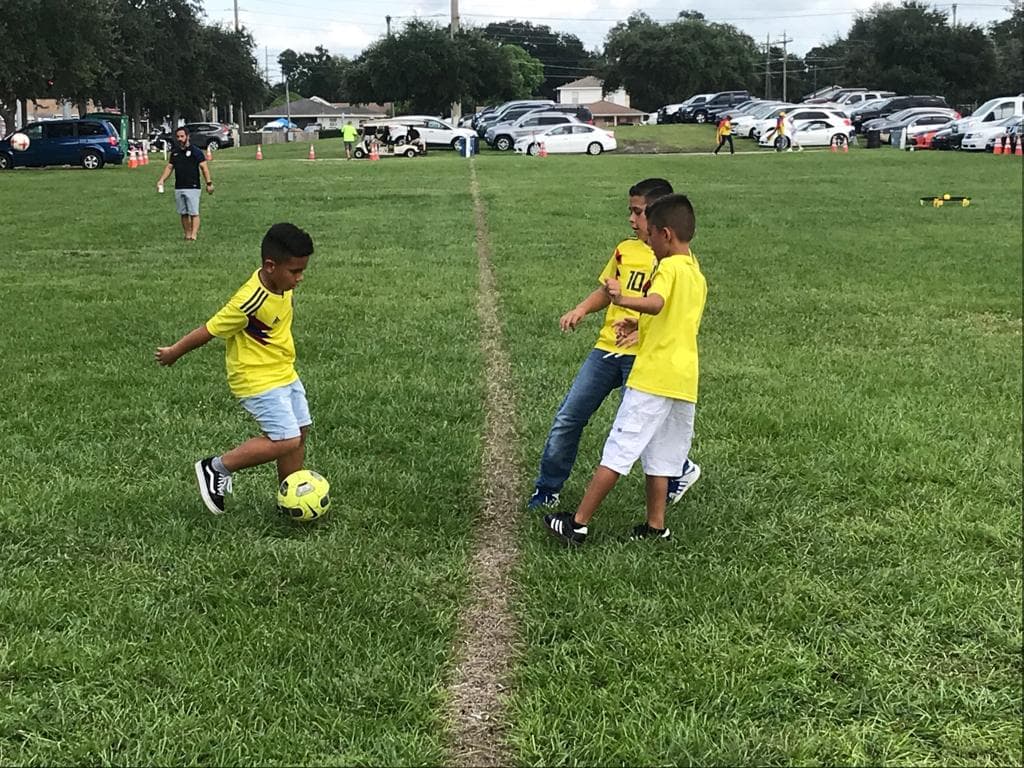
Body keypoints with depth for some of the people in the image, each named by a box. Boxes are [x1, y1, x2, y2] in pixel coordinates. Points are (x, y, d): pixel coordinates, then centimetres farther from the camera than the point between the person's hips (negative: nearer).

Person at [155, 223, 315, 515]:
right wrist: (174, 353, -5)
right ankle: (217, 468, 1)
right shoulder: (250, 302, -30)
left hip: (285, 374, 9)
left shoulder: (279, 284, -5)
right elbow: (209, 330, -17)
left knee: (299, 433, 10)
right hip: (257, 380, -9)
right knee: (286, 441, -14)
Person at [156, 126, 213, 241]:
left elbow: (204, 167, -6)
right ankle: (187, 234, 16)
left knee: (194, 213, -9)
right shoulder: (175, 152, 13)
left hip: (192, 187, -6)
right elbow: (169, 167, 15)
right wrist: (161, 180, 1)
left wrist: (209, 183, -12)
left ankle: (194, 235, -14)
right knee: (184, 213, 9)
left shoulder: (195, 151, -4)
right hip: (178, 188, 6)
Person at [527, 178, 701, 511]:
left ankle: (681, 471, 25)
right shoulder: (625, 249, 11)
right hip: (607, 347, 6)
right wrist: (580, 309, 5)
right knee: (568, 417, 4)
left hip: (642, 355, -6)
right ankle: (547, 490, 16)